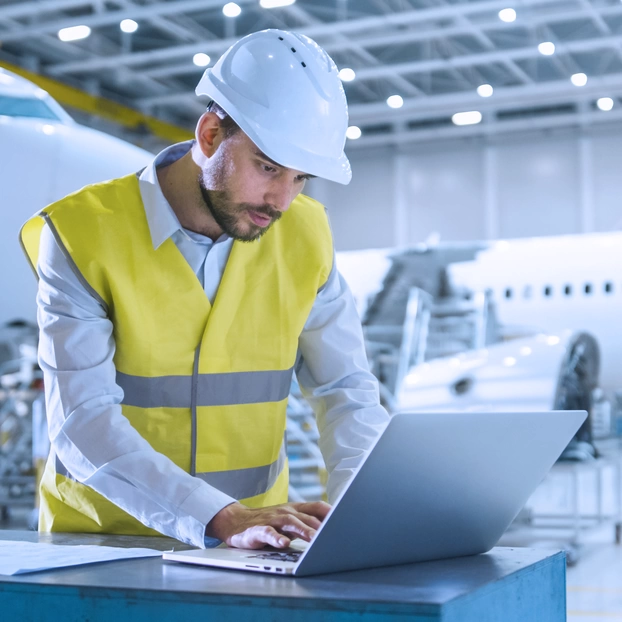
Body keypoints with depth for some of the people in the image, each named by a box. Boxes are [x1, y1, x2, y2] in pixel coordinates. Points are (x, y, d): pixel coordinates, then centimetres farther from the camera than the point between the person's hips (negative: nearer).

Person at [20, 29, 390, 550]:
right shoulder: (83, 234, -11)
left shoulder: (305, 235, 0)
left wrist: (360, 502, -12)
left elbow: (345, 387, 6)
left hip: (253, 545, 2)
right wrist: (221, 518, -29)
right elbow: (81, 422, -18)